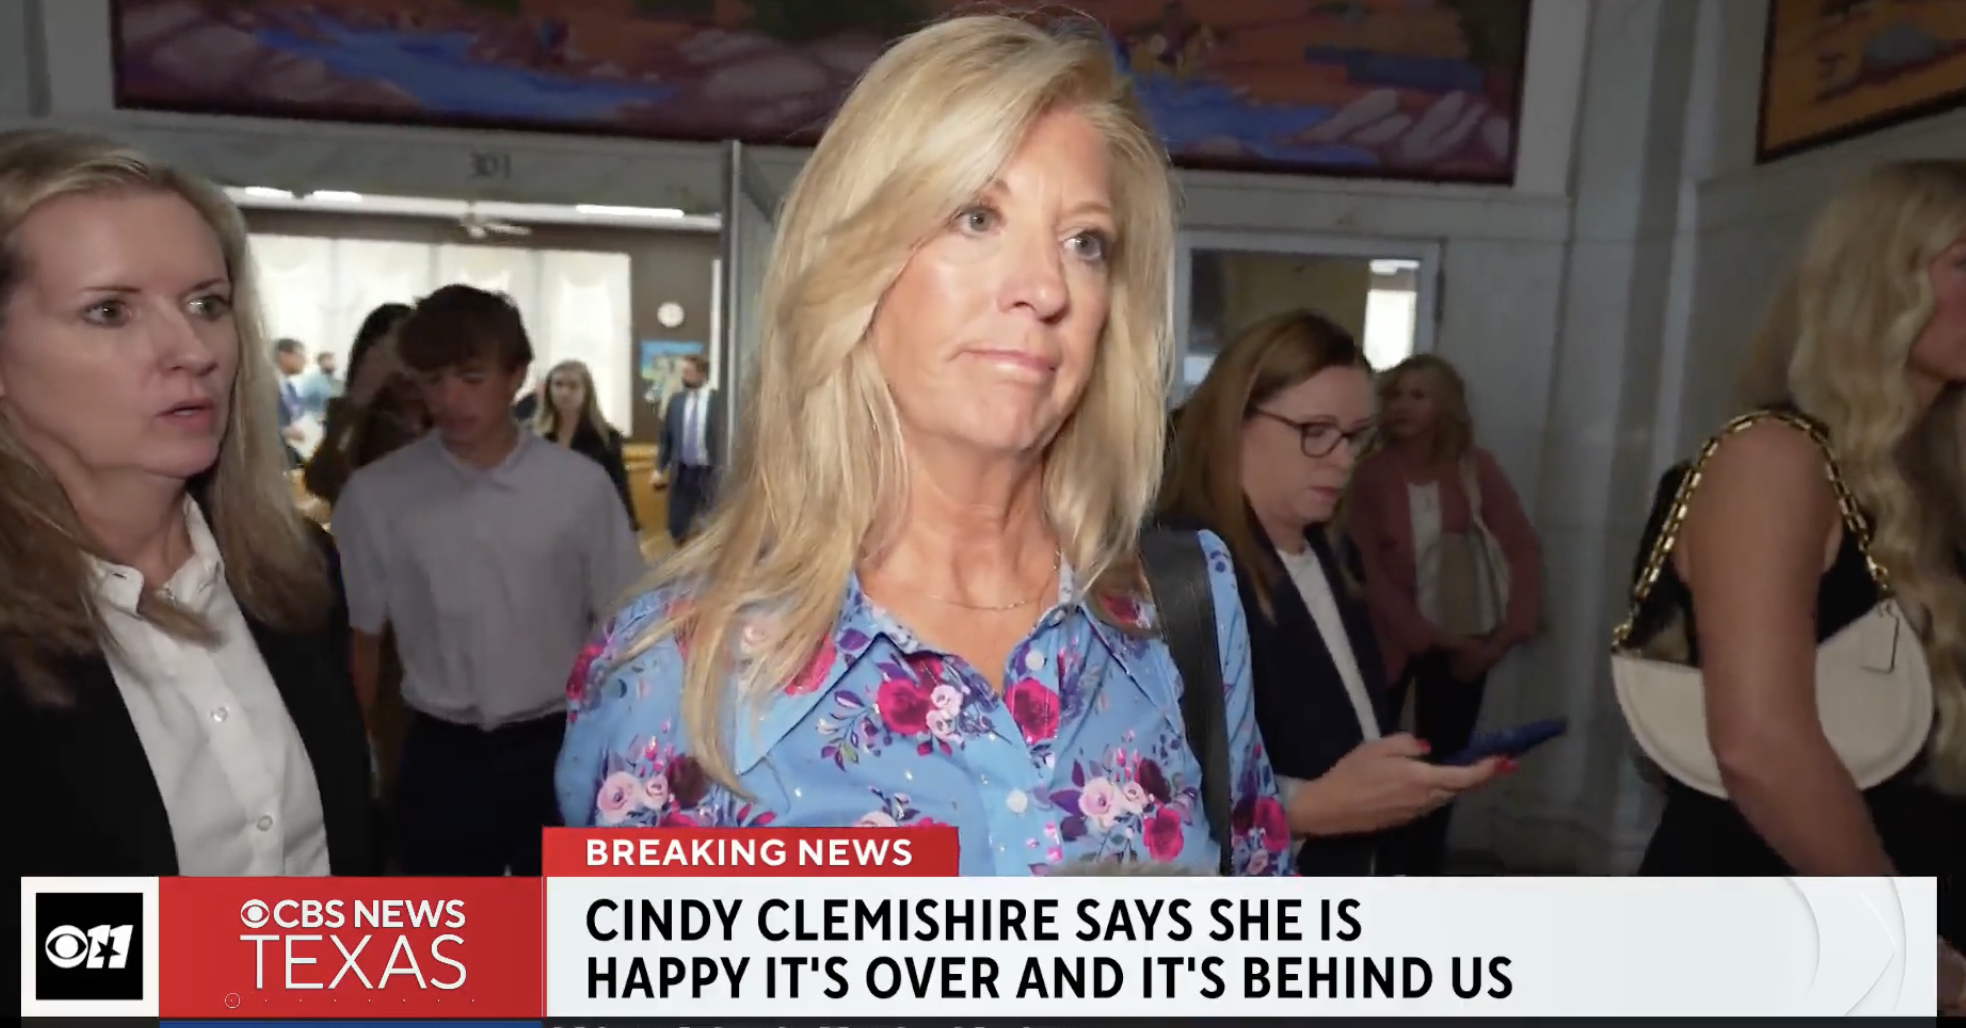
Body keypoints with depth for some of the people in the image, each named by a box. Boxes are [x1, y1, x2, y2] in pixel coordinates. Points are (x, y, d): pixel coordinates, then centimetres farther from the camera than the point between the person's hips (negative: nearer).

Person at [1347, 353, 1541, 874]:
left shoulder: (1476, 467, -7)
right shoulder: (1371, 472, -11)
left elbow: (1524, 550, -6)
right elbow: (1368, 571, -13)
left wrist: (1507, 634, -15)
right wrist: (1428, 636, -17)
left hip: (1463, 639, 2)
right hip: (1390, 638, -2)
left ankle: (1417, 879, 25)